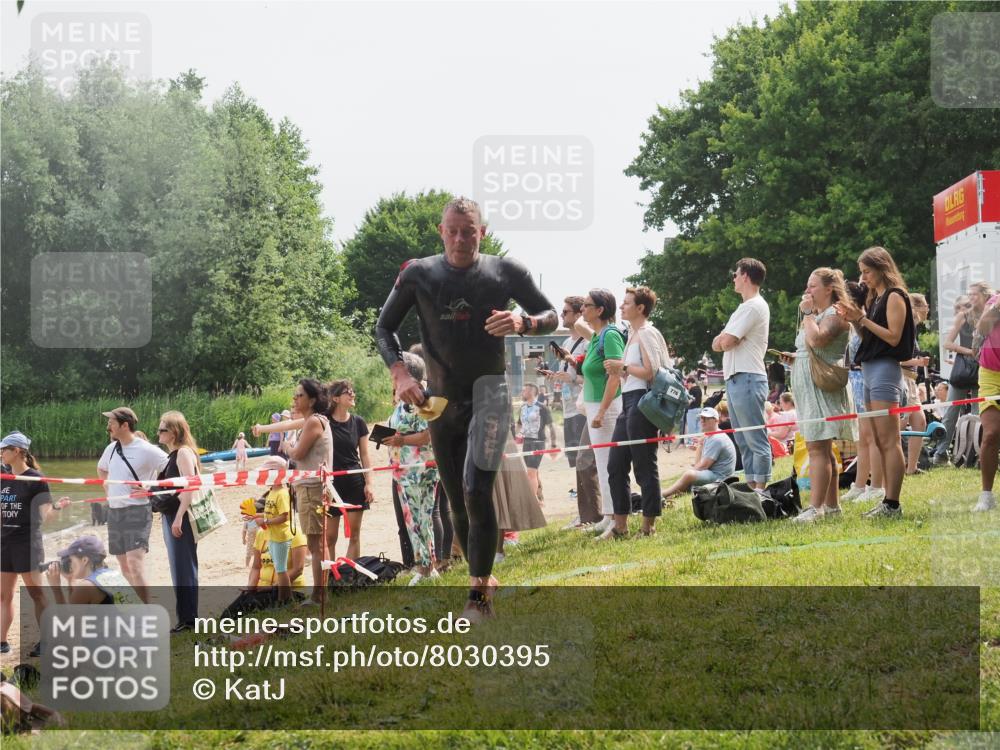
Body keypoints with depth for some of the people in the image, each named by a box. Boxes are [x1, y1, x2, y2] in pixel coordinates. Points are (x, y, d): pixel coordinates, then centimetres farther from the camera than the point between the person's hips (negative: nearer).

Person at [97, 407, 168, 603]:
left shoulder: (146, 451, -12)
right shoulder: (111, 448, 10)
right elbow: (101, 468, 32)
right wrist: (107, 486, 16)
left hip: (137, 511, -8)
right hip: (114, 511, 8)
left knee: (135, 563, -18)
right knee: (124, 566, 11)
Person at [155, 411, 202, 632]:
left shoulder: (184, 452, -13)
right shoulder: (171, 455, 15)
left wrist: (178, 518, -24)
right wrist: (165, 515, 18)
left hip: (181, 517, -10)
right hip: (170, 516, 10)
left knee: (183, 569, -6)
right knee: (179, 569, 13)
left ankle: (188, 619, -2)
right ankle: (186, 618, 20)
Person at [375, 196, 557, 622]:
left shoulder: (505, 272, -4)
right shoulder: (418, 275, -2)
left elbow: (551, 316, 4)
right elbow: (384, 327, 6)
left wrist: (522, 323, -19)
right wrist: (399, 373, -11)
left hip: (488, 392, -3)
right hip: (440, 399, 3)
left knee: (476, 491, -20)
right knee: (457, 502, 9)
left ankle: (479, 596, -15)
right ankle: (481, 576, 29)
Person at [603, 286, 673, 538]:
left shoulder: (646, 334, -9)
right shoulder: (633, 335, 19)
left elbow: (651, 371, -18)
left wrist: (622, 367, -11)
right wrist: (618, 370, 9)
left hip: (641, 401, -10)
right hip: (628, 403, 10)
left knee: (644, 466, -4)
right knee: (616, 465, 9)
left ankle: (648, 525, 3)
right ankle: (620, 524, 15)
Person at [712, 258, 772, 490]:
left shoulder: (754, 306, -10)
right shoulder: (745, 308, 22)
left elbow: (726, 342, -17)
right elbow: (717, 344, 18)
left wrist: (724, 339, 4)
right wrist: (725, 340, -2)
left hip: (747, 379, -11)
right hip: (735, 379, 11)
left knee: (756, 441, -10)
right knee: (744, 442, 12)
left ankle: (761, 490, -12)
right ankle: (751, 488, 16)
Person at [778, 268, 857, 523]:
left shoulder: (835, 314, -9)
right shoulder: (817, 315, 22)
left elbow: (817, 340, -27)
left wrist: (807, 313, -14)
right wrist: (794, 357, 11)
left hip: (823, 387, -10)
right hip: (809, 388, 10)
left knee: (817, 448, -14)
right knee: (823, 449, 12)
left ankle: (815, 507, -18)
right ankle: (831, 505, 16)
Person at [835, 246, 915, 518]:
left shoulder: (894, 296, -6)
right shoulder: (874, 299, 19)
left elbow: (893, 337, -14)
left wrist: (862, 318, -15)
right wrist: (854, 320, 5)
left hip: (885, 369, -10)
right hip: (870, 370, 10)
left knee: (889, 441, -11)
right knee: (880, 442, 8)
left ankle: (892, 504, -14)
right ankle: (888, 502, 9)